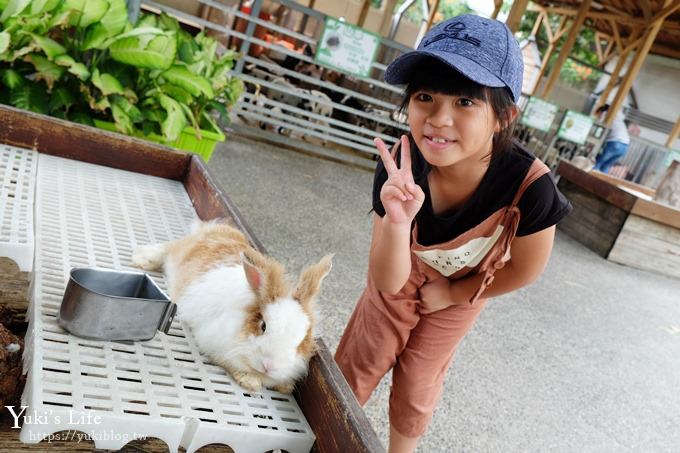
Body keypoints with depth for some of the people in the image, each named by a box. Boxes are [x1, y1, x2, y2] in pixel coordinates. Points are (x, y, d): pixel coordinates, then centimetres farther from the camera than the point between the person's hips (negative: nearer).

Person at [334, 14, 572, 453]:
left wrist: (452, 294, -9)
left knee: (417, 384, 18)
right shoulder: (399, 165, -34)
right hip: (401, 277, 1)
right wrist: (397, 222, -47)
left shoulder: (529, 186, -39)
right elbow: (388, 282, -29)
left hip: (463, 289, 0)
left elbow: (524, 271, -18)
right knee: (357, 366, 13)